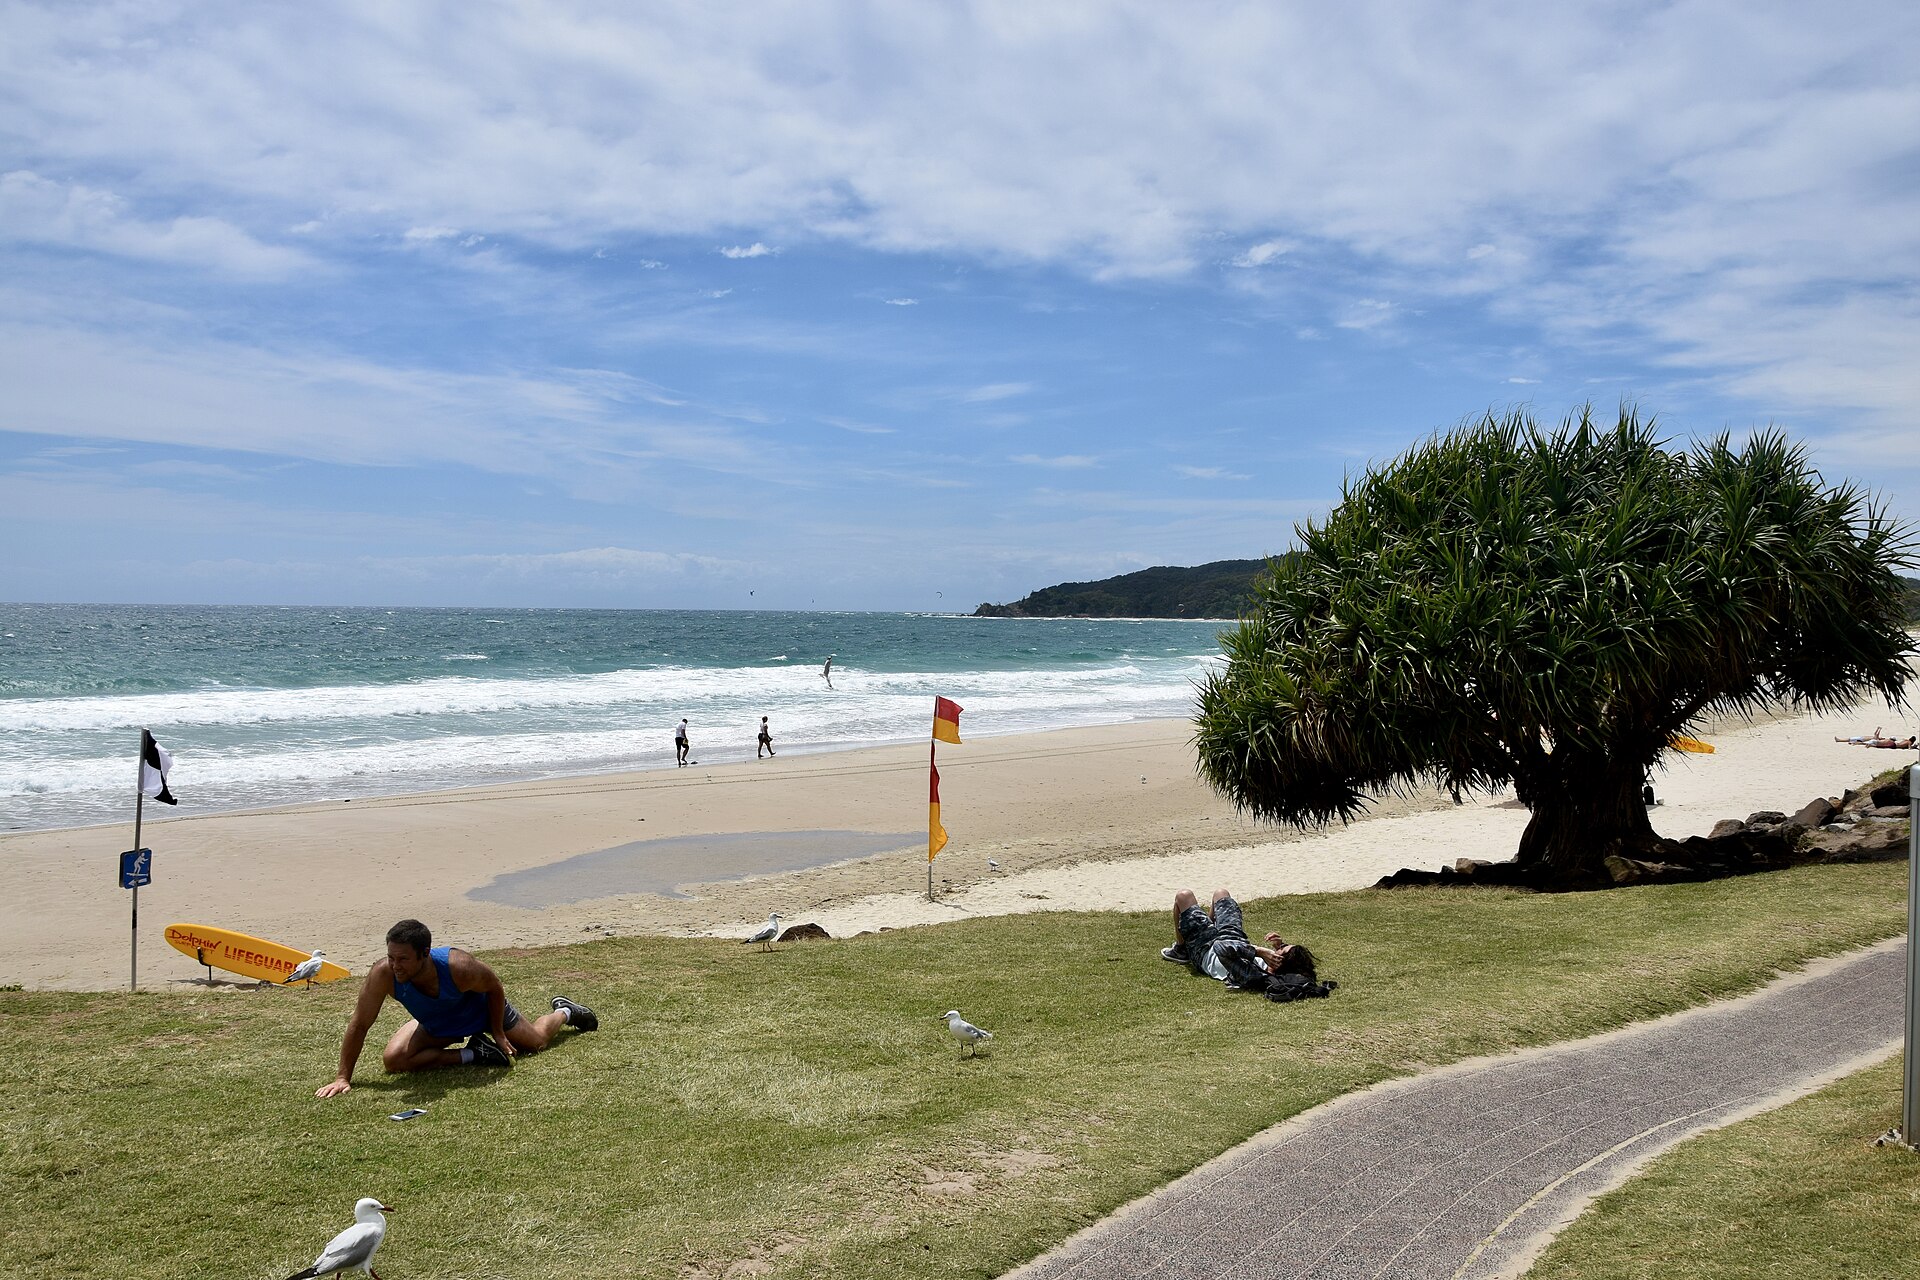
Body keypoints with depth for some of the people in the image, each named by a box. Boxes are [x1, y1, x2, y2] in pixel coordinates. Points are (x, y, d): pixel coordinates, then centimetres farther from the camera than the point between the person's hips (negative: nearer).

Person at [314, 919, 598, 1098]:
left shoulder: (458, 967, -45)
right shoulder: (383, 975, -40)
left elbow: (495, 988, -22)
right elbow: (359, 1025, -28)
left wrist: (498, 1034, -13)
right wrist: (343, 1077, -29)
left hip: (483, 1010, -2)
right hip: (436, 1026, 3)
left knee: (536, 1041, 15)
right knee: (392, 1061, -20)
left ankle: (565, 1012, 49)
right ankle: (472, 1055, -4)